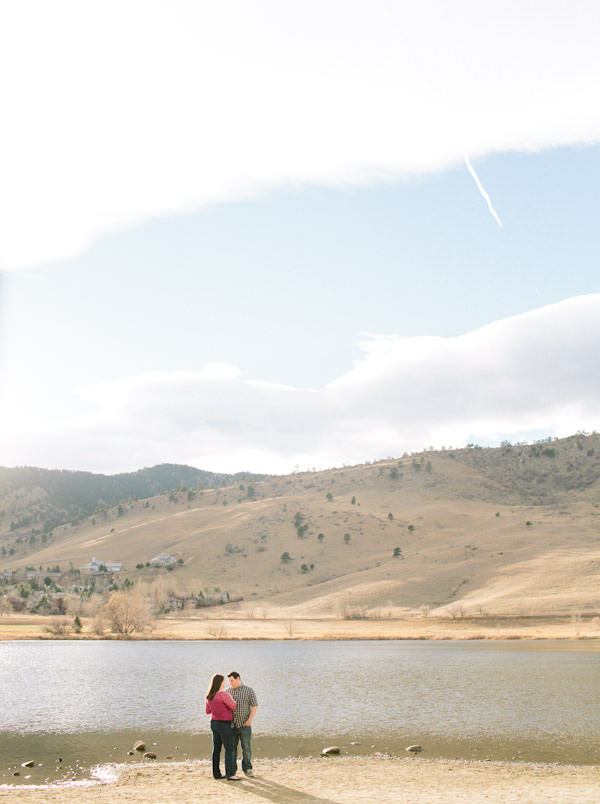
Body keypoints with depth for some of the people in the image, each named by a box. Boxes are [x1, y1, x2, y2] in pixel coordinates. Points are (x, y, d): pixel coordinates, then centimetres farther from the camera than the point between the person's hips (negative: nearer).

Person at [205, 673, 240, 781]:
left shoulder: (209, 696, 5)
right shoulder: (223, 695, -21)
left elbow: (208, 711, 16)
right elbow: (234, 707, -13)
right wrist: (232, 700, 7)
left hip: (214, 723, 8)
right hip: (224, 724, -8)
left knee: (216, 749, 11)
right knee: (229, 749, -4)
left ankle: (216, 773, 14)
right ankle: (230, 774, -7)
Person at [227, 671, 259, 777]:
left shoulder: (249, 690, -1)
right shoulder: (228, 691, 8)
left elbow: (255, 706, -2)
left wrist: (250, 720, -10)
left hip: (244, 725, -2)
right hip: (231, 725, 2)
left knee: (246, 748, 1)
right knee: (231, 747, 3)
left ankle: (247, 769, 13)